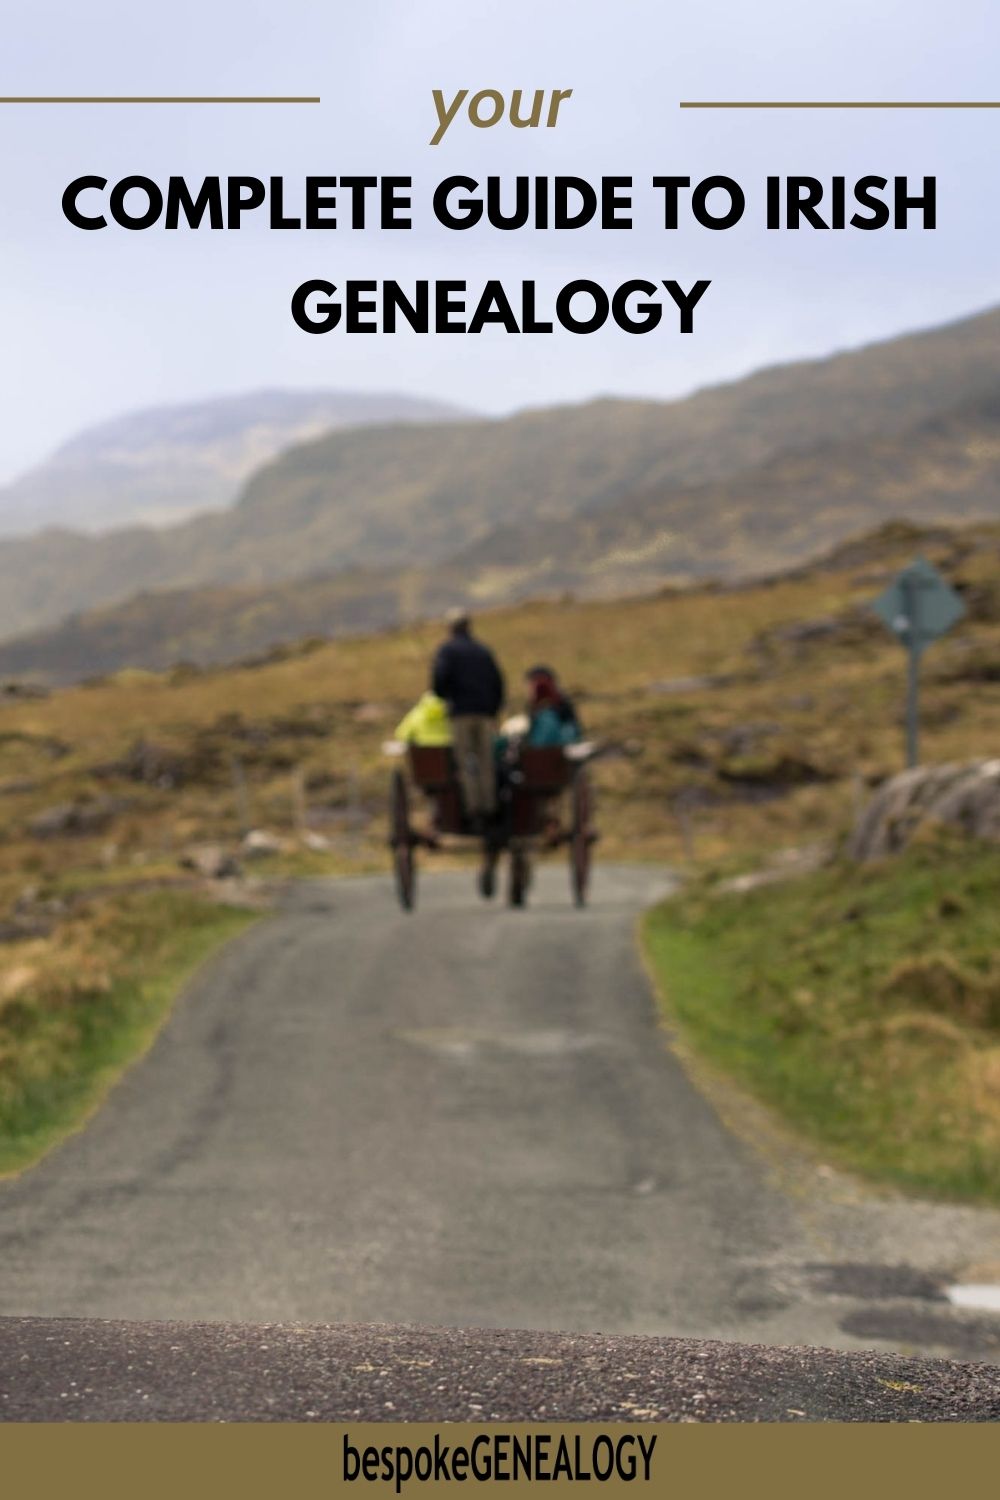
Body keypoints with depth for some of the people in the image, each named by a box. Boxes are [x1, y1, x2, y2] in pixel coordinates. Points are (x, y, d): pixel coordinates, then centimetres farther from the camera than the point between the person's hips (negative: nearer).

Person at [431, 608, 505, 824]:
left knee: (466, 762, -3)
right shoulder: (483, 650, 15)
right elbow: (498, 683, 12)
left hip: (461, 712, -4)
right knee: (486, 763, 6)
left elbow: (440, 676, -14)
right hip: (485, 713, 4)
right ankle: (489, 808, 2)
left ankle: (474, 808, -8)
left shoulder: (447, 649, 2)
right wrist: (493, 711, 18)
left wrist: (441, 696, 5)